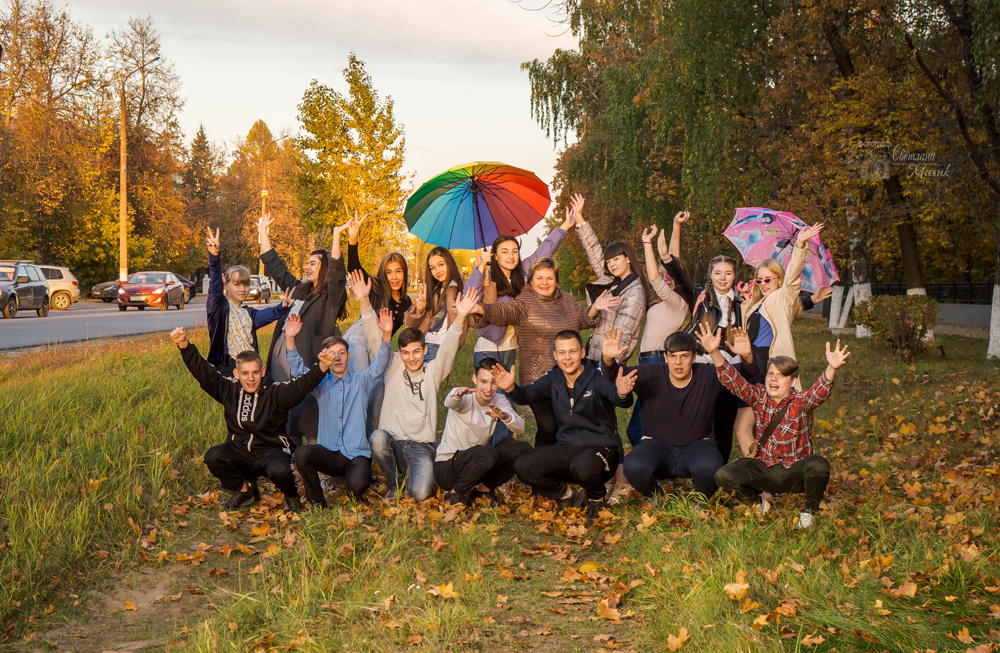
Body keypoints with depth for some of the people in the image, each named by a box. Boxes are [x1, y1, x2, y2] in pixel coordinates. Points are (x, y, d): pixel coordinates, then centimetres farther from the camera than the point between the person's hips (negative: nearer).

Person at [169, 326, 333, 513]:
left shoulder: (275, 392, -11)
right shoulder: (229, 389, -1)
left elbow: (302, 385, -27)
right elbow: (202, 370, -6)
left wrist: (321, 367, -47)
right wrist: (184, 345, -20)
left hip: (272, 451, -3)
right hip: (240, 452, 4)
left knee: (279, 470, -35)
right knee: (213, 457, -23)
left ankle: (291, 496, 4)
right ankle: (243, 491, 6)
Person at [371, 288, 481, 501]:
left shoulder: (433, 371, 9)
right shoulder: (393, 368, 10)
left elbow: (449, 348, -6)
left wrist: (460, 318, -24)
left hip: (422, 447, -1)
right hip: (393, 443, 1)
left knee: (420, 493, -25)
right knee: (378, 437, -35)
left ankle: (414, 476, 15)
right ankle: (395, 483, -5)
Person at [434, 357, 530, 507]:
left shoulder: (499, 401, 1)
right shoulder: (466, 399, -15)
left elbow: (520, 427, -16)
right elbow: (449, 403, -41)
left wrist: (505, 416, -38)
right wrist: (458, 394, -65)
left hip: (475, 463, 6)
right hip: (446, 469, -6)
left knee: (523, 449, -8)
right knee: (487, 453, -36)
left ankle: (485, 487, 5)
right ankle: (456, 493, -12)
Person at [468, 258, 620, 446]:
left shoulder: (566, 299, 13)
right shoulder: (525, 304, -8)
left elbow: (583, 319, 23)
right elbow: (503, 311, -25)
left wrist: (594, 309, 2)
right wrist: (481, 309, -45)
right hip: (538, 379, -6)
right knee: (548, 428, -14)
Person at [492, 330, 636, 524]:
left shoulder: (597, 376, -10)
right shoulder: (552, 379, 5)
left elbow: (617, 397, -29)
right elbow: (528, 395, -10)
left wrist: (622, 393, -54)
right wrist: (510, 388, -33)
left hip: (601, 448, -5)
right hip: (566, 448, 5)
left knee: (583, 464, -39)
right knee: (524, 466, -17)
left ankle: (596, 498, -1)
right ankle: (568, 496, 9)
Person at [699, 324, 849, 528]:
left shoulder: (800, 402, -12)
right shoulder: (759, 396, -3)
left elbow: (820, 392, -33)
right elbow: (733, 381, -15)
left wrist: (832, 368, -55)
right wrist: (714, 352, -32)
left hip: (795, 473, -2)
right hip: (765, 469, 2)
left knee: (819, 465, -34)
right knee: (723, 476, -19)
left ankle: (810, 510, -2)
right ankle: (760, 499, 14)